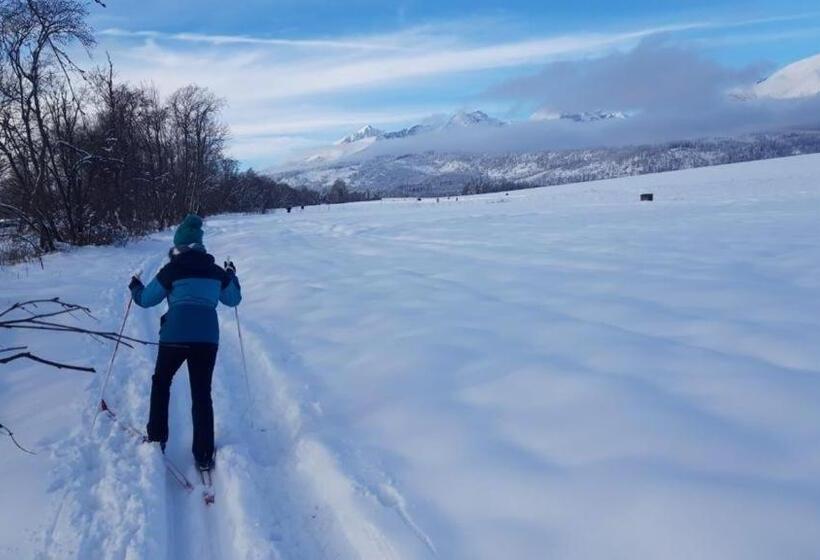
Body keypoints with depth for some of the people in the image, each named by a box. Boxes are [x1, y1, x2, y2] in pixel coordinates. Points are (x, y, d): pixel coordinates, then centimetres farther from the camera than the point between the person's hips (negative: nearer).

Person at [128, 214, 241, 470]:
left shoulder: (172, 269, -1)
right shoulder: (216, 271, 8)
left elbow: (146, 299, 7)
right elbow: (233, 299, 21)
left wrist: (135, 287, 28)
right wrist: (232, 276, 38)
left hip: (175, 336, -2)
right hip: (208, 338, 2)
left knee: (161, 382, 23)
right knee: (202, 394, 8)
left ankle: (156, 438, 26)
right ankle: (204, 455, 8)